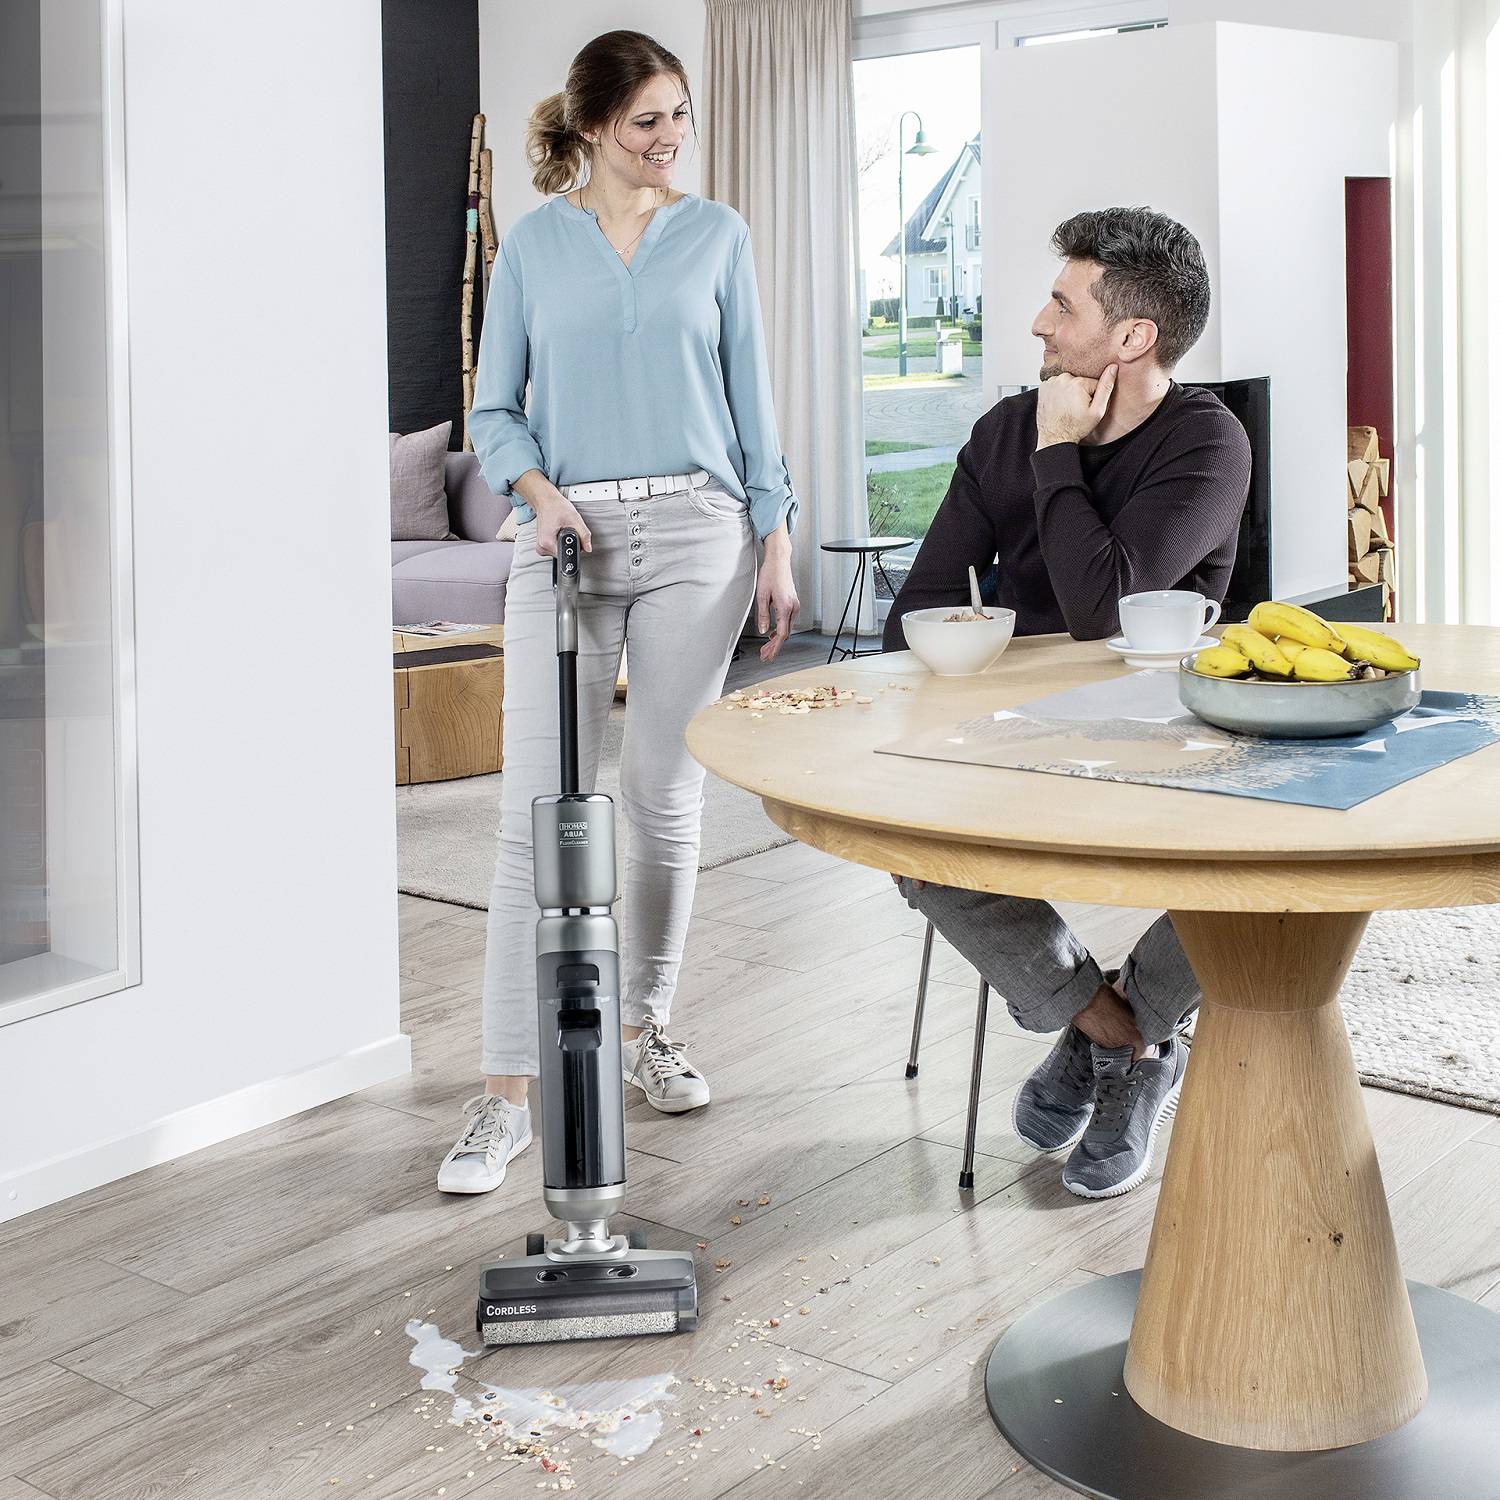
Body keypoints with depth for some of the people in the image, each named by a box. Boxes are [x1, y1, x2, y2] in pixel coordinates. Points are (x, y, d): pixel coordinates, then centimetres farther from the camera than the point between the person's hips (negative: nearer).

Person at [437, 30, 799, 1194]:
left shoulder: (716, 235, 9)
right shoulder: (534, 245, 7)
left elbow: (750, 394, 9)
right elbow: (494, 409, 8)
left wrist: (777, 539, 3)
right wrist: (538, 488, -12)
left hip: (696, 530, 1)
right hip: (568, 535, -1)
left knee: (666, 796, 4)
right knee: (539, 807, -7)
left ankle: (646, 1028, 25)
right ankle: (507, 1094, -5)